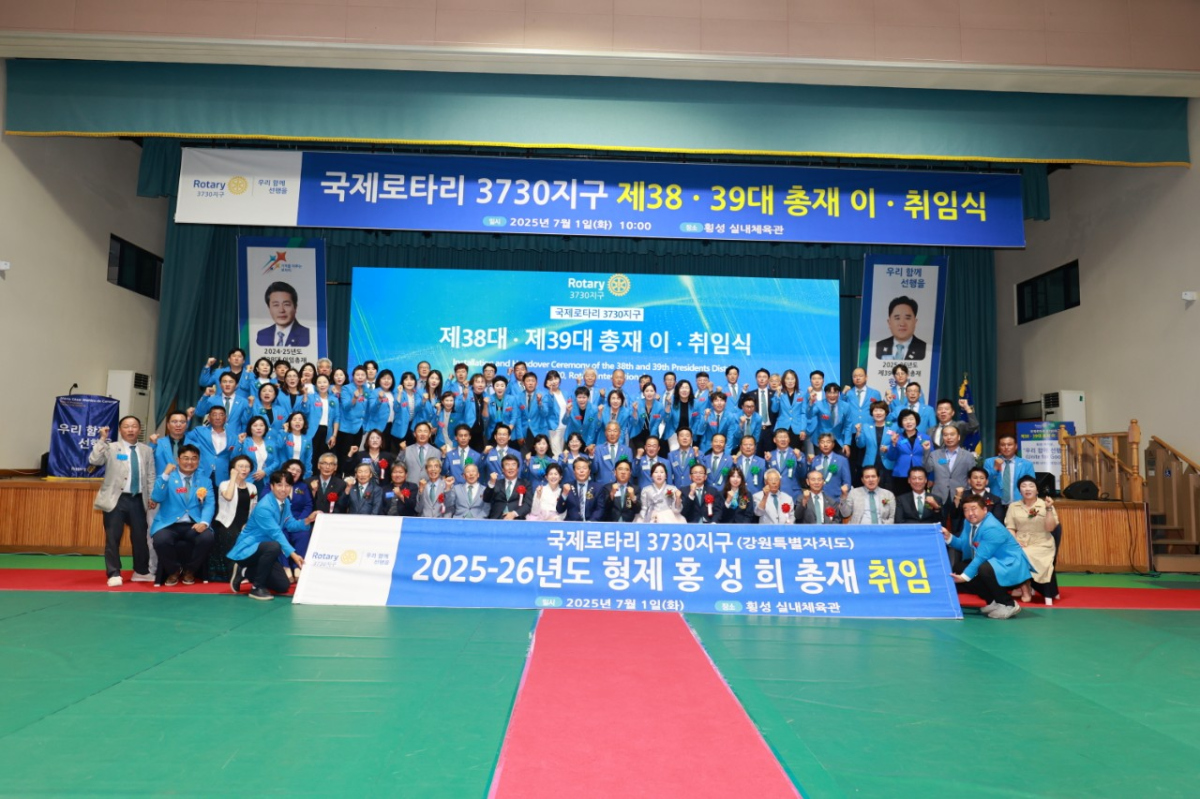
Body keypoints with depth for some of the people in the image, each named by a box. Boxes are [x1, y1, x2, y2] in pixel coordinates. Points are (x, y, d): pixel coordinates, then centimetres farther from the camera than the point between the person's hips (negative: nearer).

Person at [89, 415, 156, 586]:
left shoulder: (146, 450, 11)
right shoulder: (110, 448, 1)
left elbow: (150, 476, 11)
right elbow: (93, 461, -16)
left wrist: (153, 497, 4)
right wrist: (102, 439, -18)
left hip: (138, 500, 3)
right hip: (116, 499, -3)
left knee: (141, 537, 8)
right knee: (113, 538, -1)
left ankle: (141, 572, 22)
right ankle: (114, 574, 9)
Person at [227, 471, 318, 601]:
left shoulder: (285, 502, 0)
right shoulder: (264, 507, -27)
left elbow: (290, 525, 1)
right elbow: (276, 534, -33)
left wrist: (308, 520, -15)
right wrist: (293, 554, -40)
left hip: (263, 549, 8)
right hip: (248, 549, -8)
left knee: (283, 586, 4)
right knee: (274, 546, -40)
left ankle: (246, 572, 23)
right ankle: (257, 587, -20)